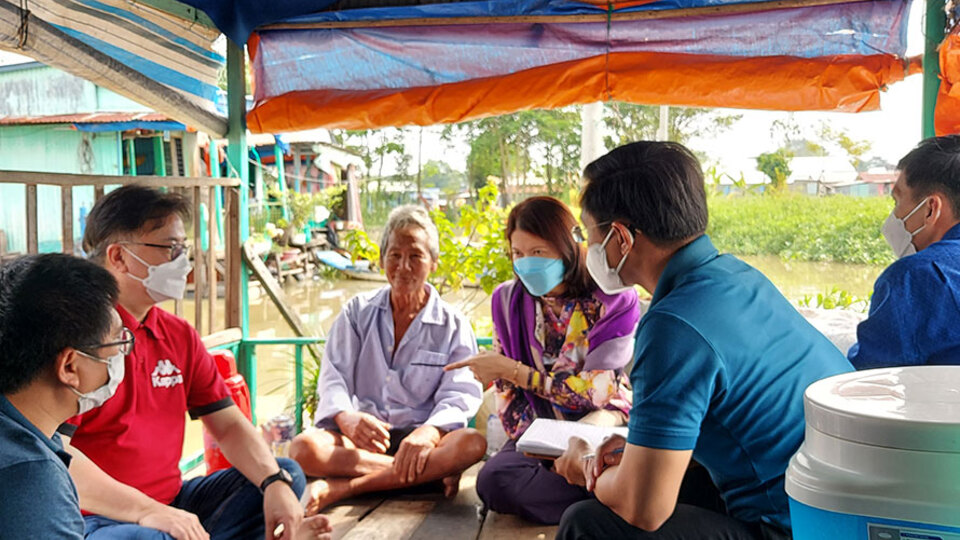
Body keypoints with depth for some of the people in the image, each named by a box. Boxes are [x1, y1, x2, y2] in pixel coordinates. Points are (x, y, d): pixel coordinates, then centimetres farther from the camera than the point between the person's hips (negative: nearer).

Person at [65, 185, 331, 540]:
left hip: (170, 504, 8)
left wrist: (275, 482, -9)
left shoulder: (180, 335, 9)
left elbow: (228, 425, 8)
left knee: (288, 474, 5)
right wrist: (147, 511, -31)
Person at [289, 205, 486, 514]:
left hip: (418, 437, 0)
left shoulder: (453, 326, 6)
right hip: (361, 436, 1)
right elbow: (333, 376, 1)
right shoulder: (357, 312, 12)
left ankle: (339, 488, -32)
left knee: (473, 443, -33)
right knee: (304, 448, -30)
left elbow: (459, 395, -6)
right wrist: (346, 417, -24)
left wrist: (428, 432, -29)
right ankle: (428, 474, -26)